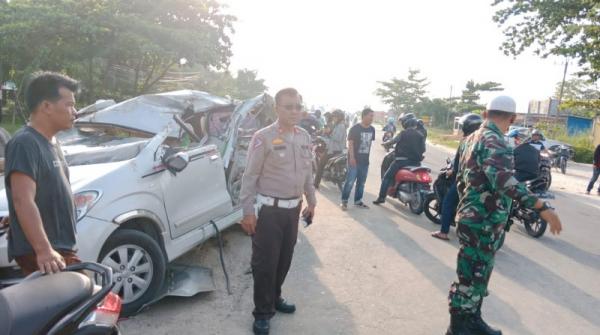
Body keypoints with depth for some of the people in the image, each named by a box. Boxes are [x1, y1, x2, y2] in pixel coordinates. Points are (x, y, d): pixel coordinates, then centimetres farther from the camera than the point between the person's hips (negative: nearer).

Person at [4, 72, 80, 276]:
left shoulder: (50, 142, 14)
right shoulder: (25, 144, -16)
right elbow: (23, 201, -27)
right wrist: (43, 250, -34)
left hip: (62, 249, 10)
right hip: (39, 254, -10)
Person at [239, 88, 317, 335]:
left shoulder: (304, 137, 7)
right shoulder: (263, 137, -13)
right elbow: (250, 176, -12)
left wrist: (311, 201, 18)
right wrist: (248, 211, -14)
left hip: (293, 208, 6)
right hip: (268, 210, -6)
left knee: (284, 259, 18)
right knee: (265, 263, 2)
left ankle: (275, 297, 38)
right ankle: (262, 312, 18)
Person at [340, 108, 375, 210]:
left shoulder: (372, 129, 7)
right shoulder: (355, 128, -11)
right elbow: (350, 143, -13)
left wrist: (368, 155, 15)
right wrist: (352, 157, -20)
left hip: (365, 160, 6)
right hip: (354, 159, -6)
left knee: (361, 182, 12)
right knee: (350, 181, -8)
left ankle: (358, 201, 23)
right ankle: (344, 201, 4)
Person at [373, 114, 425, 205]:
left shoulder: (403, 133, -4)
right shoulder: (421, 135, 6)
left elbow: (394, 140, 6)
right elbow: (423, 149, 4)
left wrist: (386, 143, 25)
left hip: (402, 160, -4)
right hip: (415, 162, 4)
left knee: (387, 177, 6)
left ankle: (381, 197, 0)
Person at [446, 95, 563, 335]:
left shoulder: (472, 138, 12)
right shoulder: (493, 141, -19)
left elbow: (462, 179, 20)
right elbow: (502, 179, -35)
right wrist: (542, 207, -37)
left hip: (473, 218, 10)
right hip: (483, 223, -10)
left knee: (477, 275, 20)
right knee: (471, 277, 1)